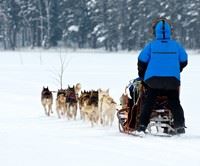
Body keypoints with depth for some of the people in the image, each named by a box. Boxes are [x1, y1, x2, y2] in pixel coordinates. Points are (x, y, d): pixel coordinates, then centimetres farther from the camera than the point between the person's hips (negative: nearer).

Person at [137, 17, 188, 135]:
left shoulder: (151, 45, -3)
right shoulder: (176, 45, 2)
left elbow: (142, 61, 0)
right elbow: (184, 61, 9)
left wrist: (142, 75, 15)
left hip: (153, 78, -1)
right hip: (173, 80, 1)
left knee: (148, 103, 8)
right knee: (175, 103, 10)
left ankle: (143, 125, 3)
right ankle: (180, 125, 0)